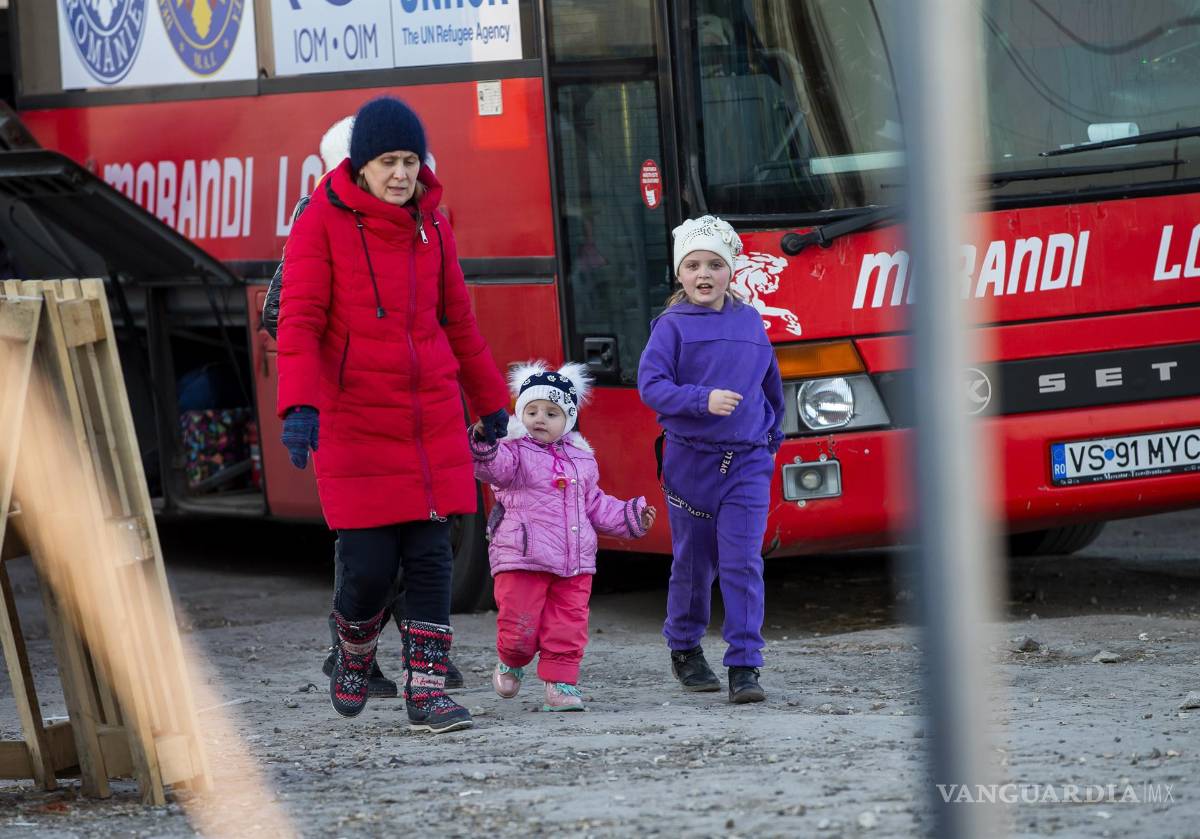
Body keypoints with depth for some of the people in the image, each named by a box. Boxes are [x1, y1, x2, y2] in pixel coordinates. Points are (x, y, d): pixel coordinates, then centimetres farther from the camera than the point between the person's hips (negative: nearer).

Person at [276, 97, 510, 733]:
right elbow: (300, 321, -11)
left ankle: (426, 691, 3)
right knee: (370, 565, -6)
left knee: (430, 556, -1)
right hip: (354, 422, -4)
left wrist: (490, 401, 27)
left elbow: (457, 322, 21)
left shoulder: (430, 226, 10)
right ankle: (354, 649, 25)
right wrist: (300, 405, -24)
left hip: (432, 419, 4)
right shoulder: (323, 223, -5)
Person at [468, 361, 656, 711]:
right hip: (522, 560, -5)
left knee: (569, 627, 1)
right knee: (520, 626, -4)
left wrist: (629, 516, 22)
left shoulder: (580, 459, 16)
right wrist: (483, 445, -45)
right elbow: (493, 467, -25)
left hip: (574, 563, 5)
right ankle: (510, 663, 26)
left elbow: (595, 504, 26)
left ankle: (561, 685, 9)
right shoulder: (514, 452, -2)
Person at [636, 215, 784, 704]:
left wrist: (774, 433, 21)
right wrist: (703, 400, -25)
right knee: (693, 563, 10)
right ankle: (685, 650, 31)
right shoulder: (672, 326, -4)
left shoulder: (750, 322, 7)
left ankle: (745, 668, -10)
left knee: (742, 564, -8)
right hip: (690, 459, -1)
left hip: (747, 462, 1)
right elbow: (650, 385, -13)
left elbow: (771, 383, 19)